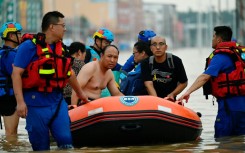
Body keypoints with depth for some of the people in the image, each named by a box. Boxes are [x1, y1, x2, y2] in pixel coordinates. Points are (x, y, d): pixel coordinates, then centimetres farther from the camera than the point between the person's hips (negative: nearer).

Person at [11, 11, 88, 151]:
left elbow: (69, 72, 28)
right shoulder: (30, 46, -8)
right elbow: (16, 73, -12)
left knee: (66, 141, -2)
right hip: (37, 102, -6)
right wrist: (20, 102, -20)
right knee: (41, 145, 0)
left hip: (58, 101, 6)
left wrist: (80, 93, 37)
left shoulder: (61, 47, 13)